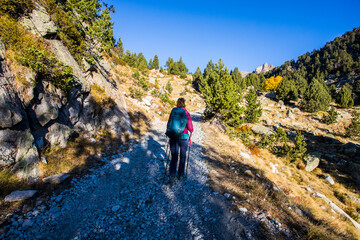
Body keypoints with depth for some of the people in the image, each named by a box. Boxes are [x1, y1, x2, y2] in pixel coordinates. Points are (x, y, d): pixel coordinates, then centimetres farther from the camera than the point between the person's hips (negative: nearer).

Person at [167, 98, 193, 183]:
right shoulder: (187, 114, -9)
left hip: (173, 137, 2)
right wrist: (191, 131, 13)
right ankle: (180, 175, 29)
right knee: (183, 156, 17)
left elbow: (169, 124, 2)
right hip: (183, 137, -2)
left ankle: (172, 176, 3)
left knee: (174, 157, 12)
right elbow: (190, 127, -9)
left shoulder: (173, 111, -1)